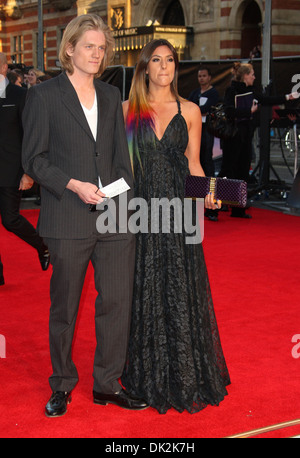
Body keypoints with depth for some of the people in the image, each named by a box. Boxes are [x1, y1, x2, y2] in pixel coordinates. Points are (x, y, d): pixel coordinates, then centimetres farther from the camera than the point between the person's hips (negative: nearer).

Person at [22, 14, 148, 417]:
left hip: (115, 218, 4)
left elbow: (121, 156, 15)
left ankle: (107, 384, 19)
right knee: (64, 307, 7)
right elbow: (33, 159, -3)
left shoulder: (111, 96, 14)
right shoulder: (44, 96, -1)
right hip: (68, 222, -4)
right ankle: (62, 386, 24)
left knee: (117, 301, 4)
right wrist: (74, 185, -14)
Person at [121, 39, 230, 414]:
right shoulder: (127, 109, 6)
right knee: (144, 292, 5)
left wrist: (207, 193, -8)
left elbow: (193, 164, 9)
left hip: (178, 210, 0)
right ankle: (146, 376, 19)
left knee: (181, 291, 2)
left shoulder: (189, 111, 7)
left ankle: (184, 376, 15)